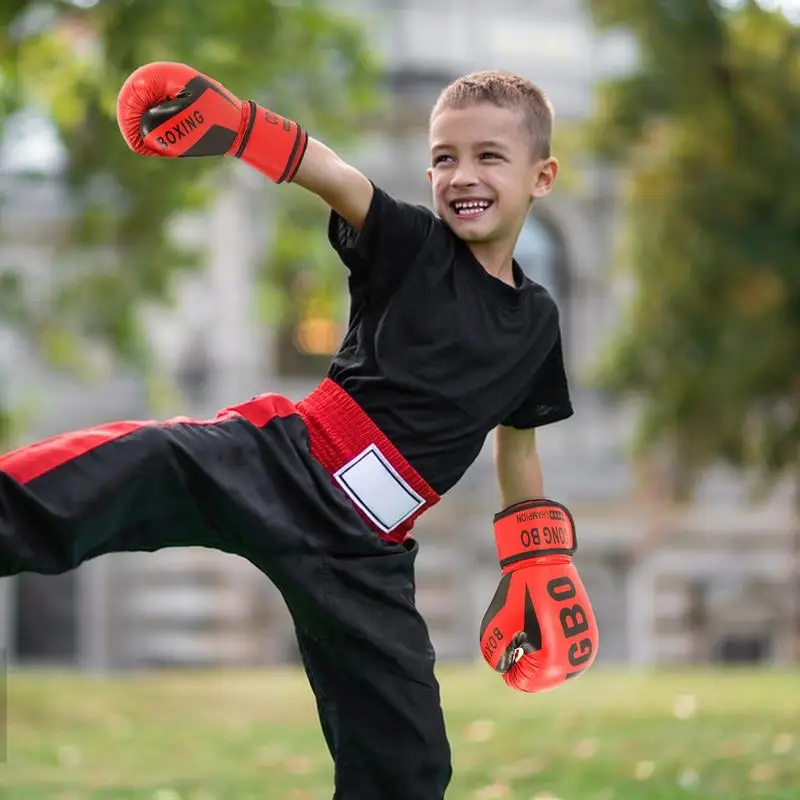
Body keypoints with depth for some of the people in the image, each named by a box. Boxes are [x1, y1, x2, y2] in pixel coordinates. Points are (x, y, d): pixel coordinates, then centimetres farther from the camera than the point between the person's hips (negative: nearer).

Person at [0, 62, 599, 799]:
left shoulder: (535, 321, 13)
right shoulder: (413, 245, 1)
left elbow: (517, 440, 28)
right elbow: (334, 178, -18)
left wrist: (538, 560, 18)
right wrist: (234, 127, -36)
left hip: (365, 548, 4)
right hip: (283, 465, -4)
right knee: (139, 468, -34)